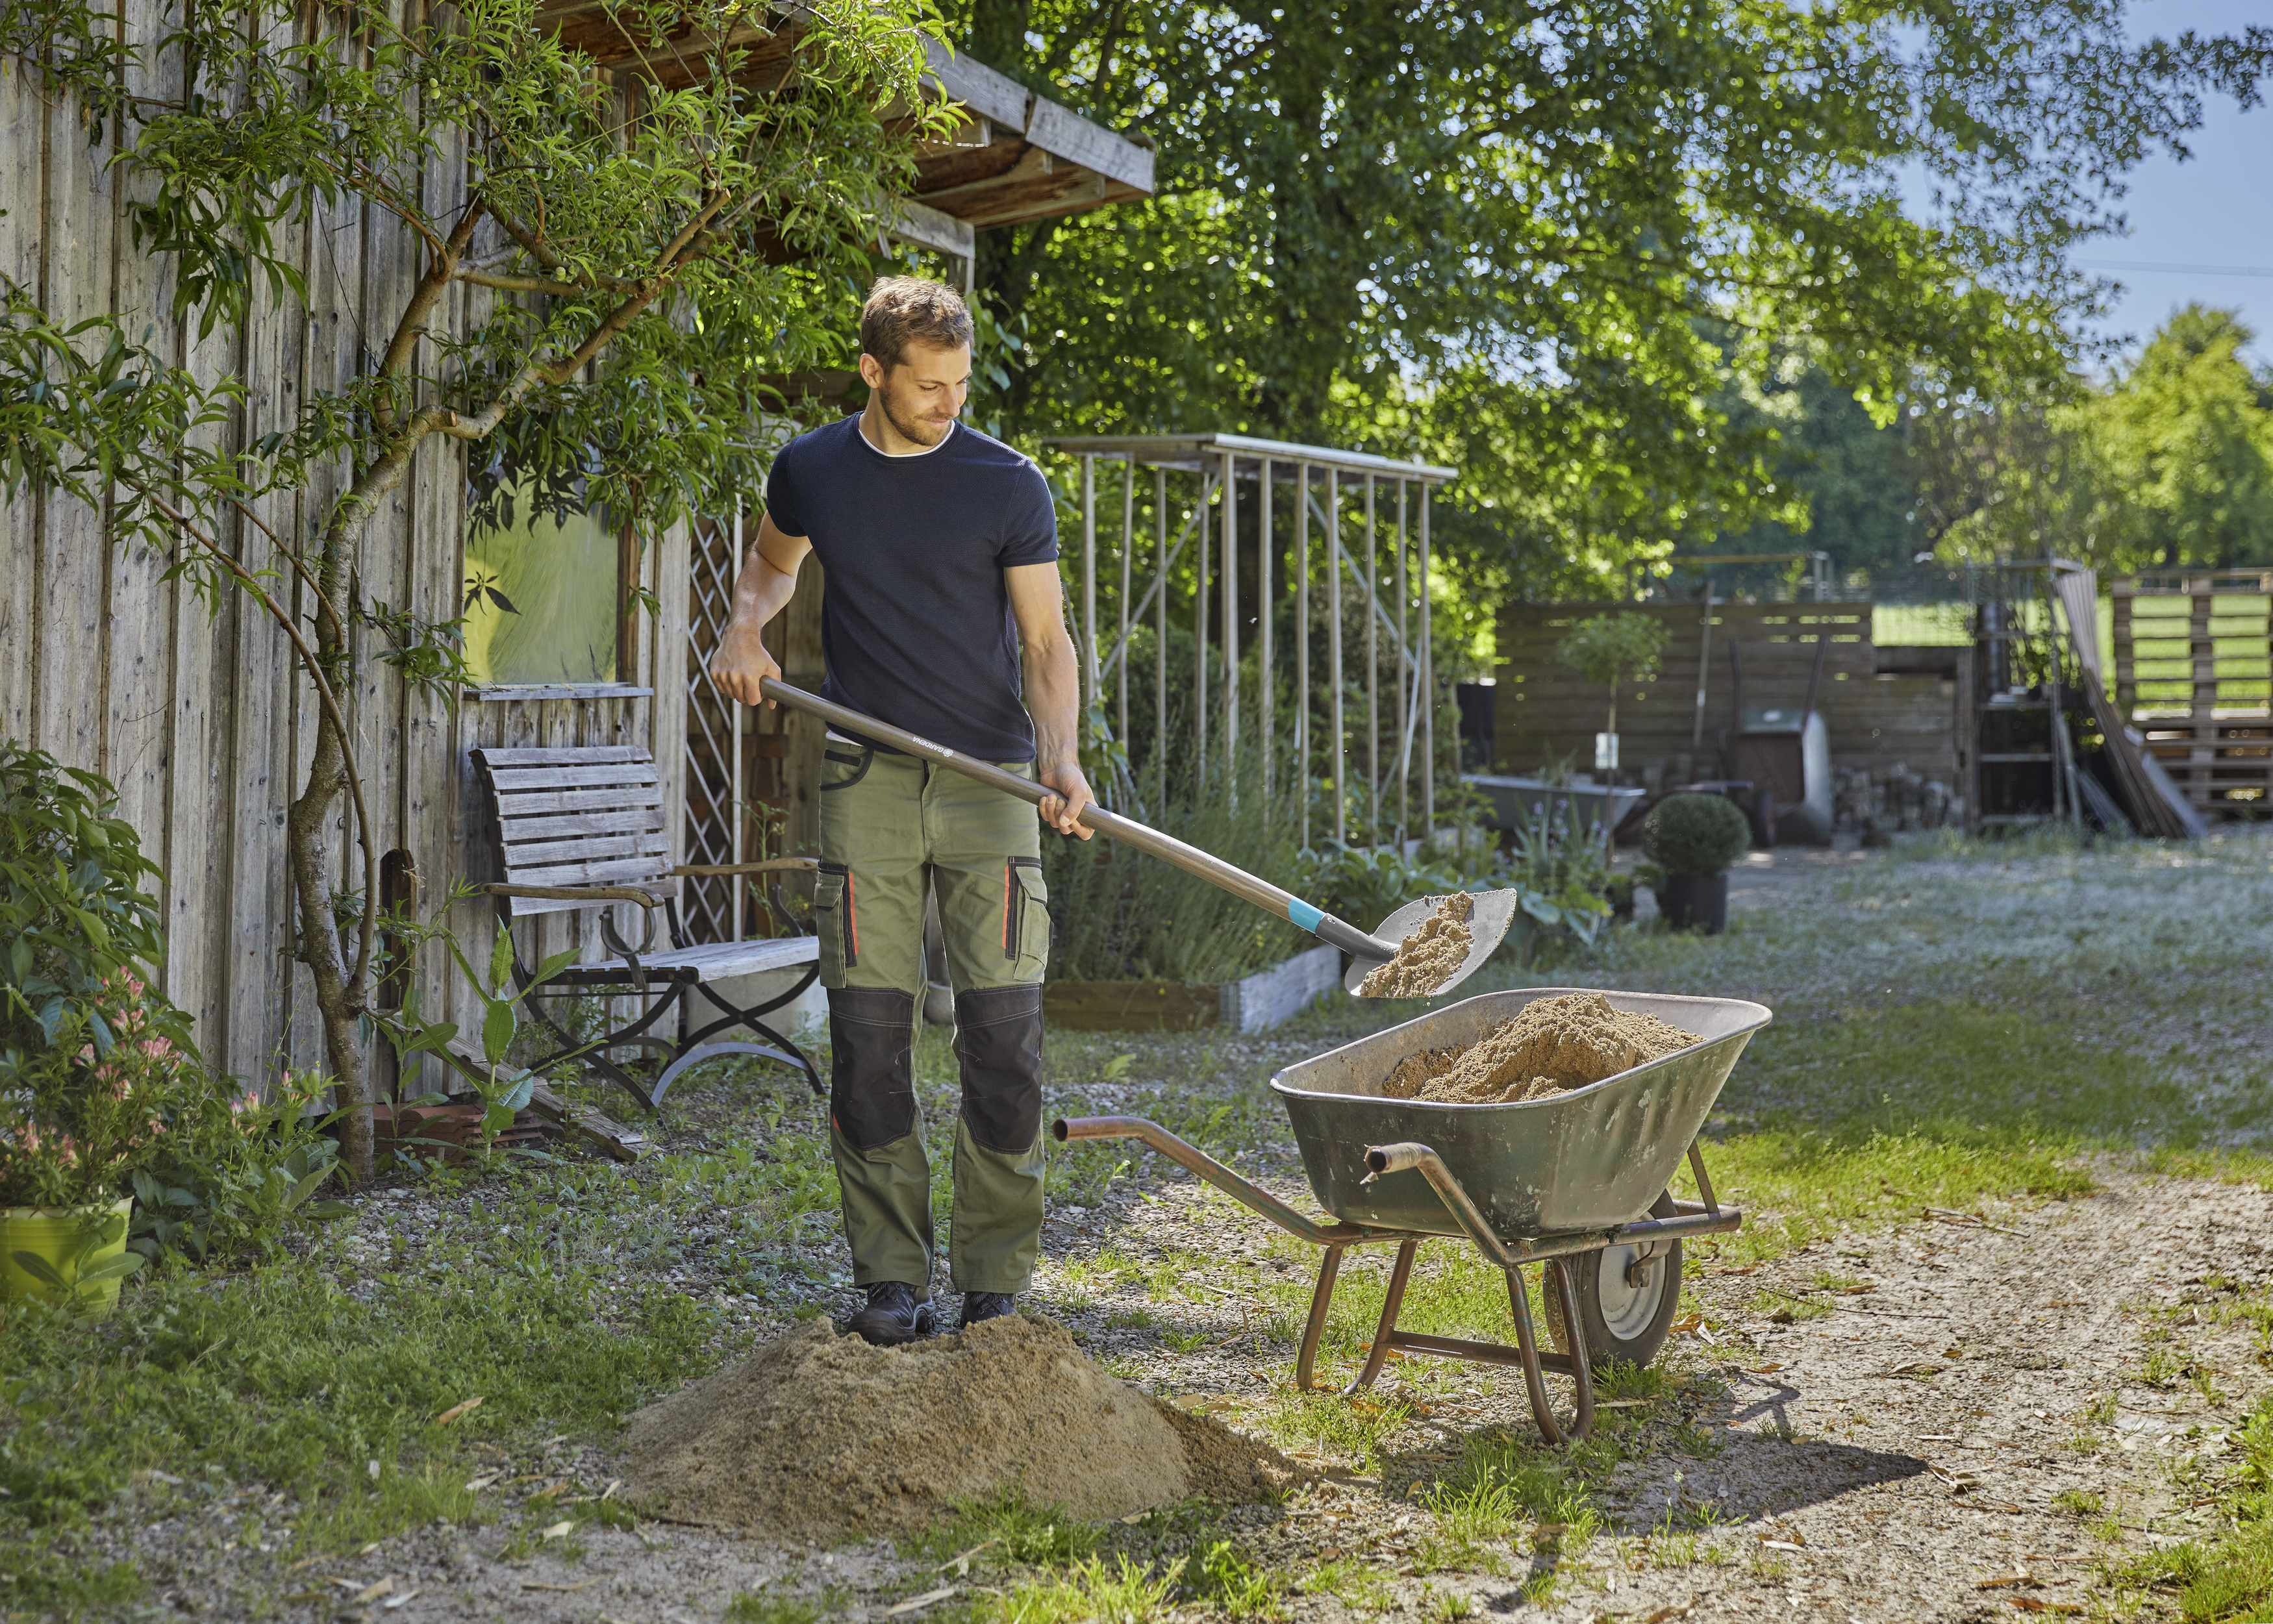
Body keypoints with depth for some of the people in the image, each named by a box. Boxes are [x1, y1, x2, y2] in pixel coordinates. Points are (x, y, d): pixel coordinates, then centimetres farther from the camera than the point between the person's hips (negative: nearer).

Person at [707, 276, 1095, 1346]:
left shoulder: (1008, 485, -1)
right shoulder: (811, 471, 6)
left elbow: (1046, 640, -2)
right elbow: (774, 559, 27)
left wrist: (1059, 754, -19)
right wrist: (745, 623, 5)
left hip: (988, 779, -1)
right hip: (867, 783, 1)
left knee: (1003, 1039, -4)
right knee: (868, 1038, 0)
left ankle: (994, 1287, 6)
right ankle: (890, 1278, 10)